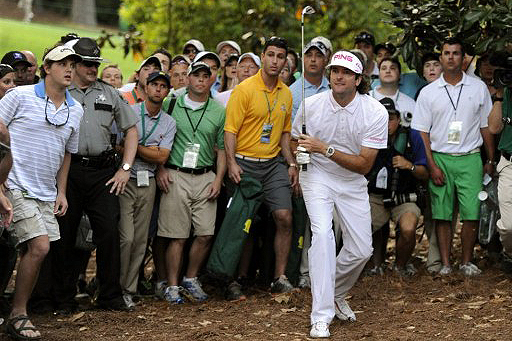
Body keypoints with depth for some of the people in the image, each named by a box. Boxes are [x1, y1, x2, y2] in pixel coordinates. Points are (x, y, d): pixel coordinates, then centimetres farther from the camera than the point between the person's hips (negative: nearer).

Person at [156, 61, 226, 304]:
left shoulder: (218, 111, 10)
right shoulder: (172, 105, 4)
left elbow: (222, 148, 13)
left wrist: (218, 179, 3)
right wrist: (160, 170, -3)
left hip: (206, 177, 2)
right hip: (175, 175, -2)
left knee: (205, 233, -3)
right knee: (177, 236, -4)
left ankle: (190, 279, 15)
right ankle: (173, 286, 4)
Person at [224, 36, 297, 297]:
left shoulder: (286, 93, 12)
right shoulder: (245, 89, -7)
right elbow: (230, 129, -10)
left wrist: (290, 163, 12)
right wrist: (232, 163, -20)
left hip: (274, 163, 5)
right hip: (245, 164, -5)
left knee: (284, 217, -6)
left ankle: (280, 278, 3)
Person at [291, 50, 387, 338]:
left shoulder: (376, 112, -16)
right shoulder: (312, 105, -11)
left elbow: (364, 164, -18)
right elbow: (297, 141, 9)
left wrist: (325, 149, -27)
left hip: (353, 183, 2)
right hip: (317, 176, -2)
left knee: (361, 249, 2)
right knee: (323, 233, -23)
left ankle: (336, 295, 33)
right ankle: (321, 317, -23)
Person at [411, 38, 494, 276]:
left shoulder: (479, 88, 8)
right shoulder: (428, 92, 6)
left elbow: (486, 126, 12)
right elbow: (422, 132, 5)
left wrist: (490, 160, 8)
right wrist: (432, 166, -4)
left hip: (470, 158, 0)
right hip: (440, 158, 0)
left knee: (472, 213, -6)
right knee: (442, 214, -1)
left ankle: (467, 262, 6)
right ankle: (445, 263, 5)